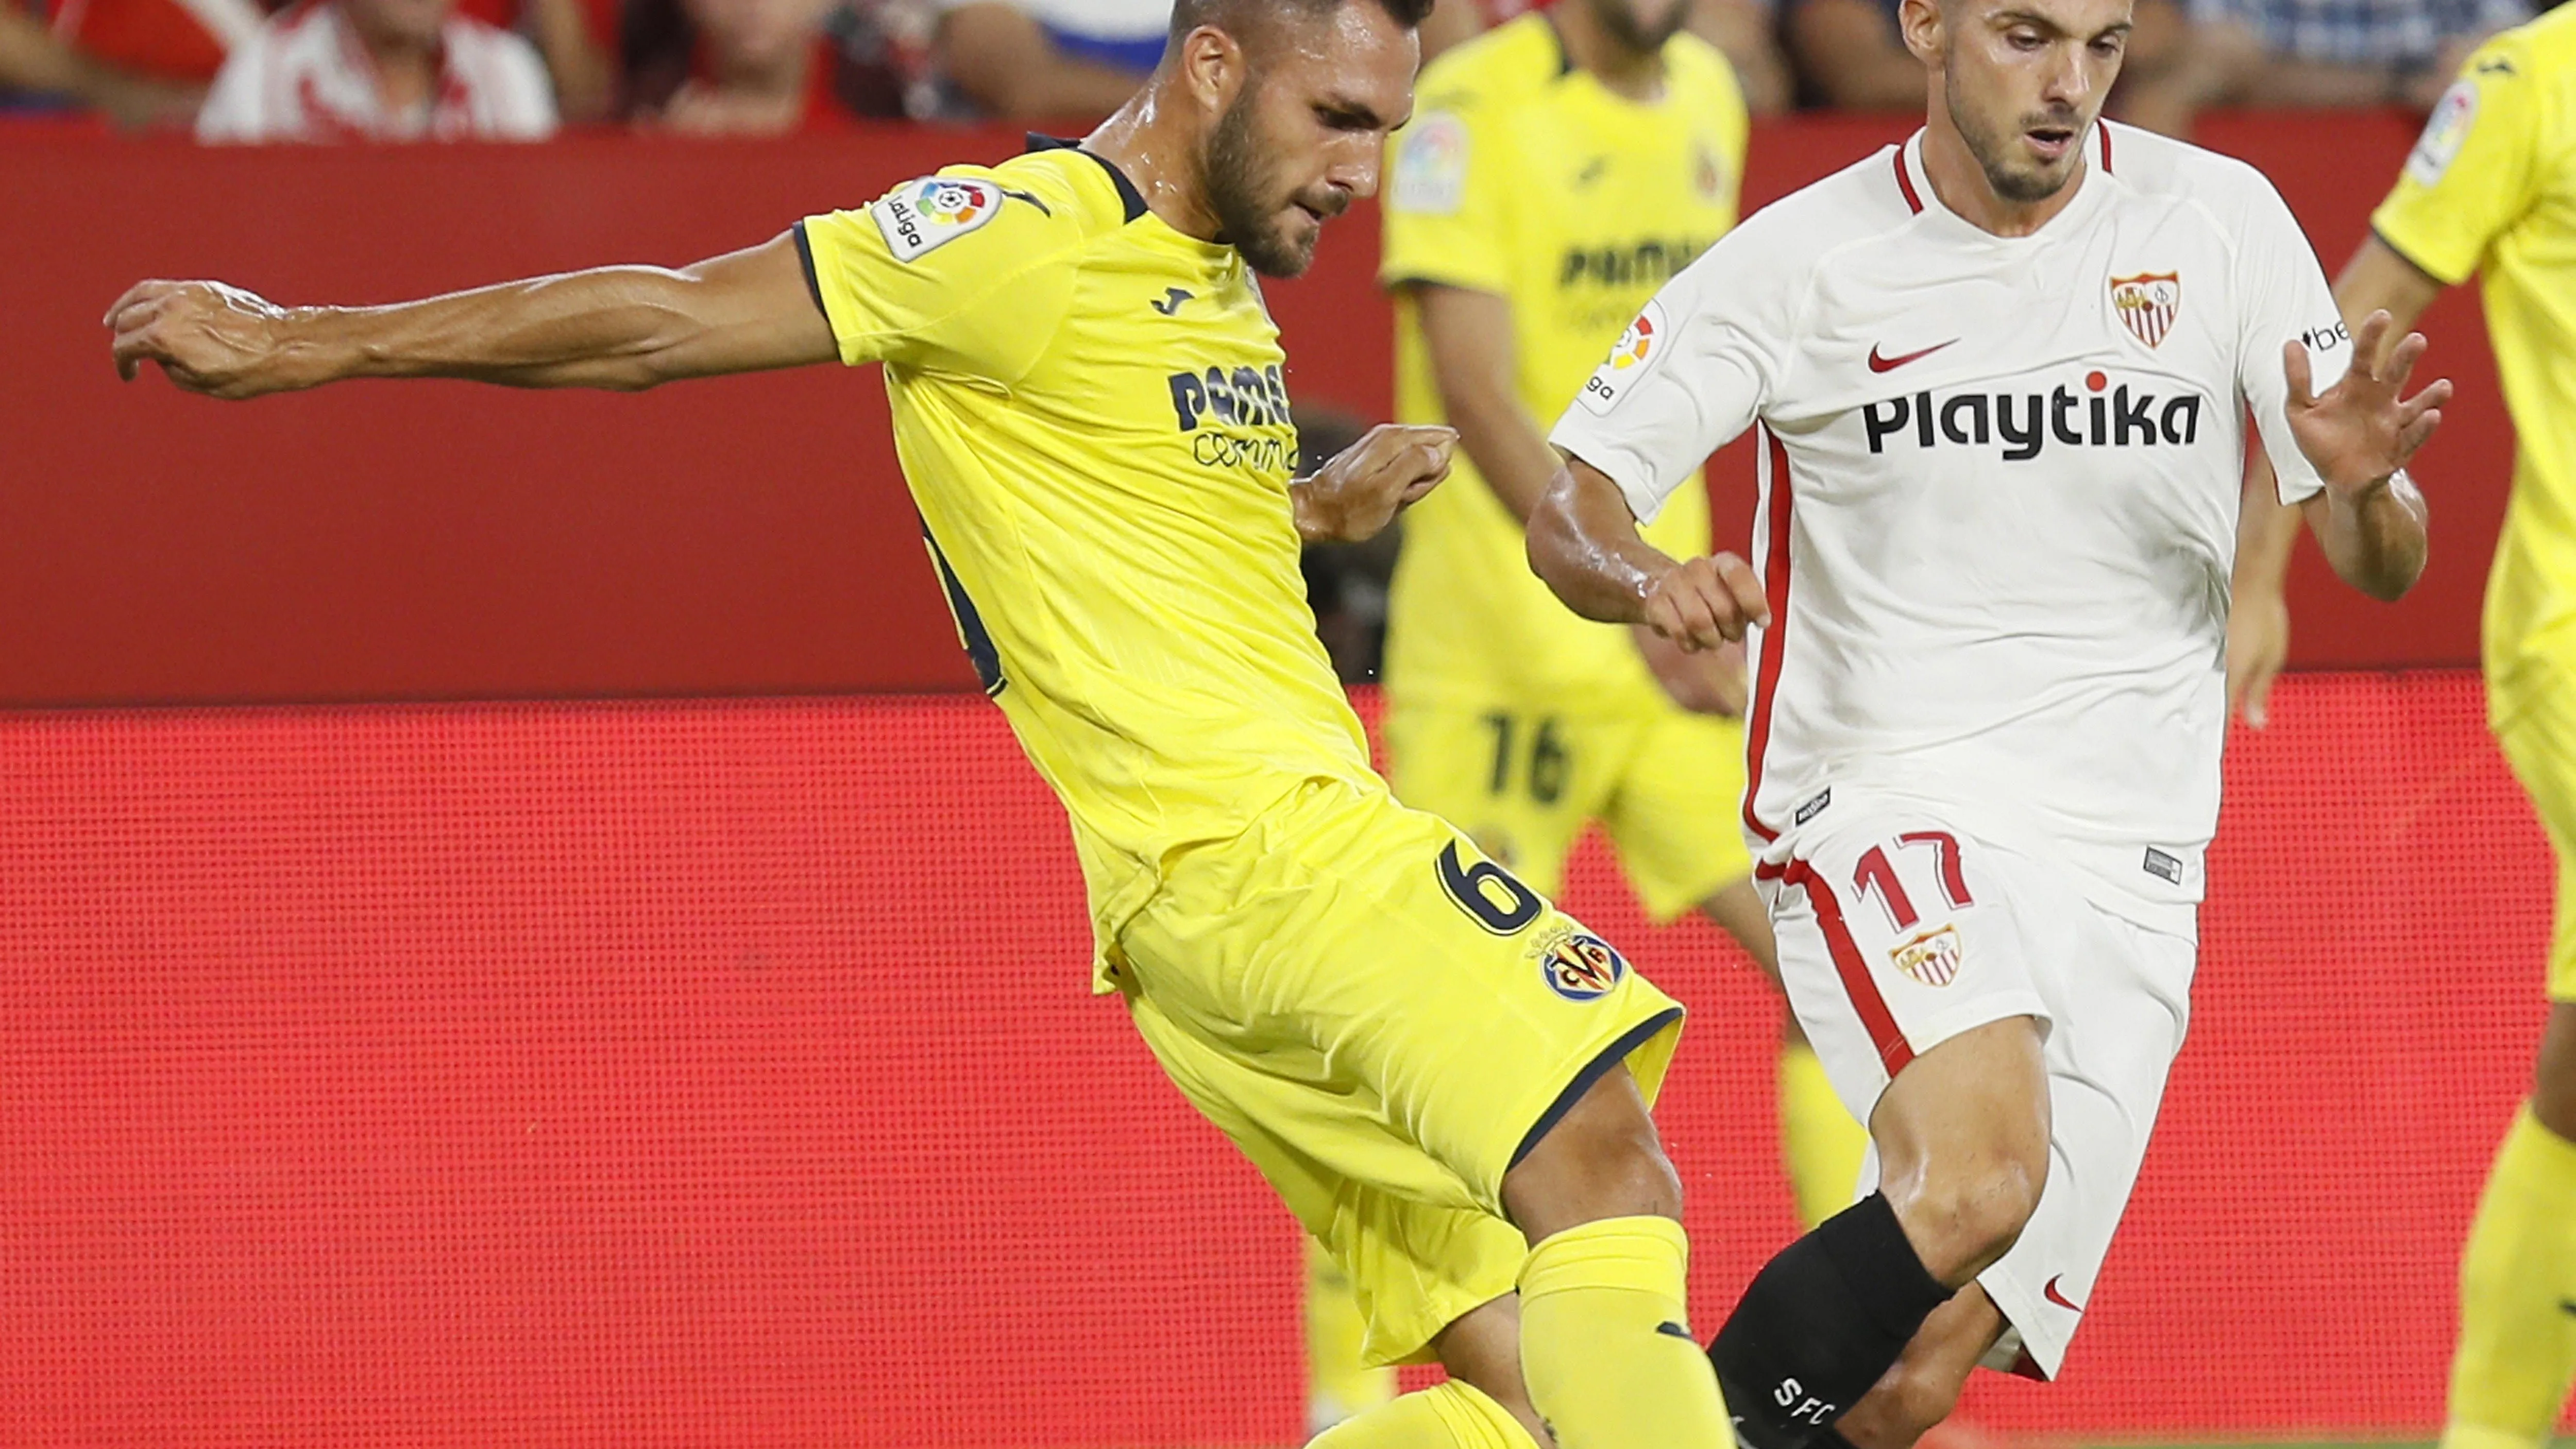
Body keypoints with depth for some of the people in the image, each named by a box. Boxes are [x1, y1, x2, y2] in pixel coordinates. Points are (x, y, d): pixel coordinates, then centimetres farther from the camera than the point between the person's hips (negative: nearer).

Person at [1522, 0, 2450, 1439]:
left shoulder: (2220, 222, 3)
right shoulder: (1805, 257, -2)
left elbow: (2382, 565, 6)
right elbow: (1570, 510, -2)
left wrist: (2364, 484, -18)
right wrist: (1650, 579, -25)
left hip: (2127, 874, 3)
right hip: (1887, 812, -3)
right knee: (1977, 1179, -33)